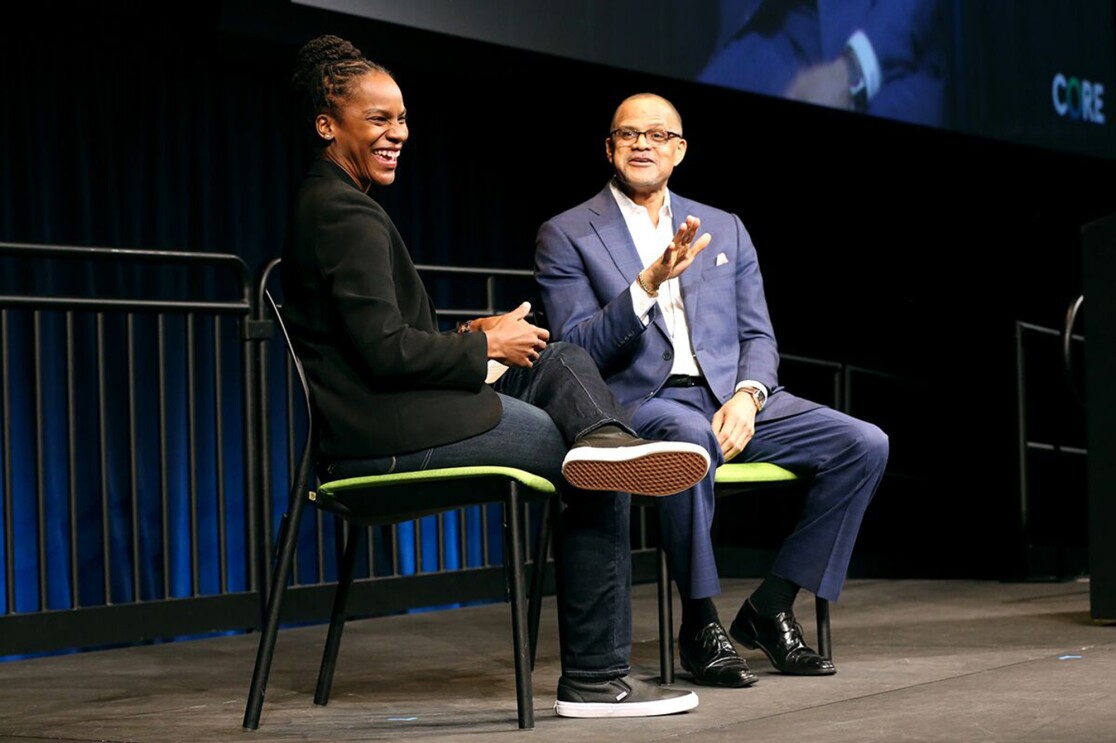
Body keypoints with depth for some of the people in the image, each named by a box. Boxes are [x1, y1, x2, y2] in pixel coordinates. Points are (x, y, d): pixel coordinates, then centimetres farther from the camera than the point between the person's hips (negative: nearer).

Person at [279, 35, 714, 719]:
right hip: (386, 436, -10)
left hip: (384, 419, 10)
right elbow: (384, 350, -21)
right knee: (600, 486, -4)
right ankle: (595, 678, -3)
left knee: (565, 360, 11)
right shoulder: (348, 215, -13)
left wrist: (466, 337, 10)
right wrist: (484, 346, -6)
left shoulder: (325, 207, 21)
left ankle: (604, 439, -21)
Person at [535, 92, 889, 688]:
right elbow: (576, 351, -6)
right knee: (689, 436, -41)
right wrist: (648, 284, -20)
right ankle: (700, 625, -22)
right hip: (636, 403, -5)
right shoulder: (566, 236, 5)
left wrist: (748, 396, -8)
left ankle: (770, 607, -4)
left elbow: (758, 337, 14)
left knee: (865, 444, -15)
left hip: (731, 398, 5)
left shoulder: (724, 230, 19)